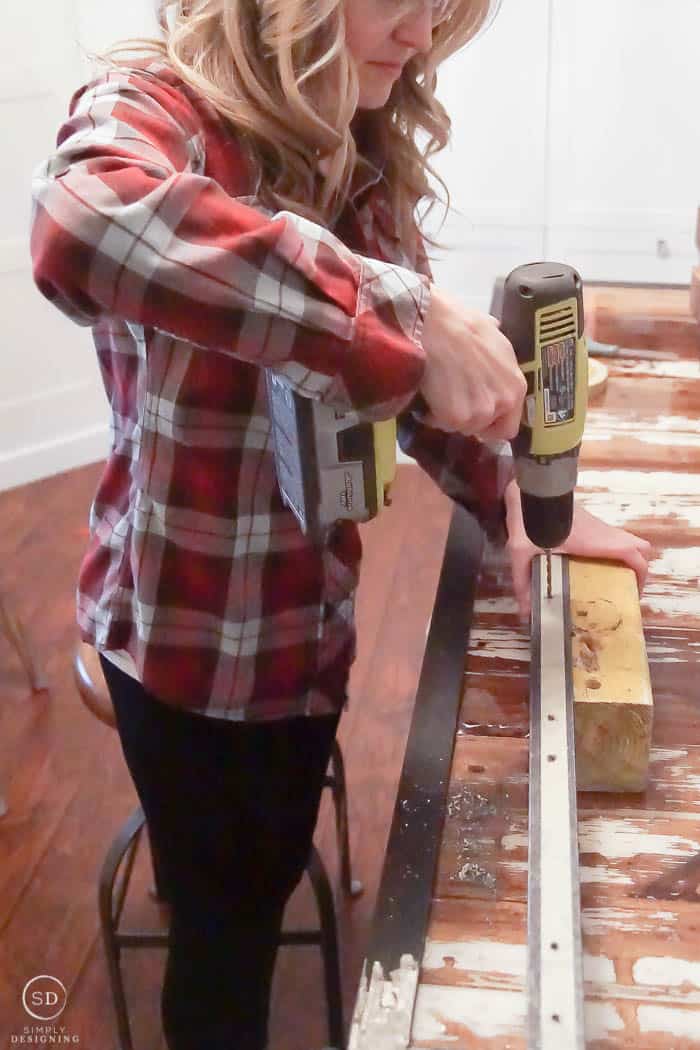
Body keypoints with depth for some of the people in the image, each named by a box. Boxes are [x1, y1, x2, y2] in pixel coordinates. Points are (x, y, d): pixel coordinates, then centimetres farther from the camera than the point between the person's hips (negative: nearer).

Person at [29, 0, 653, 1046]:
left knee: (276, 875, 27)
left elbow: (411, 366, 8)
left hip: (310, 617, 7)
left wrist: (516, 498, -6)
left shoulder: (359, 156, 1)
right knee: (222, 921, 15)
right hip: (189, 629, -6)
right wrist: (408, 314, -45)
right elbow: (80, 225, -46)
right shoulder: (152, 108, -21)